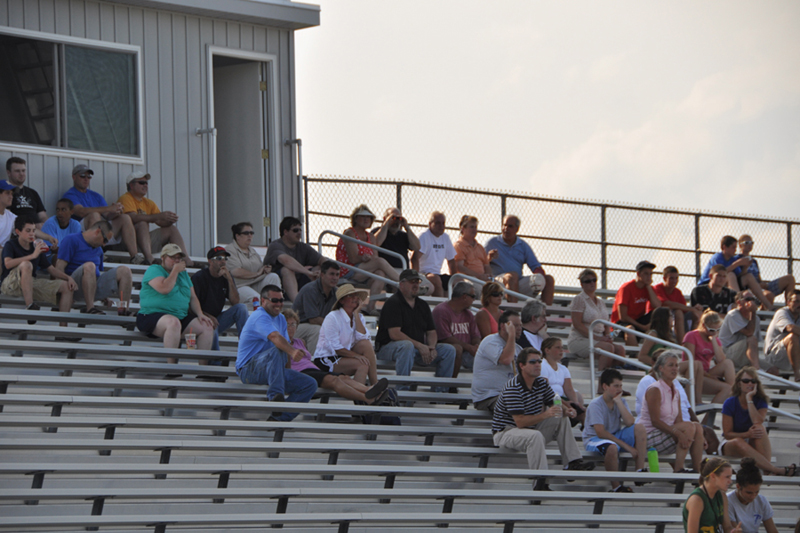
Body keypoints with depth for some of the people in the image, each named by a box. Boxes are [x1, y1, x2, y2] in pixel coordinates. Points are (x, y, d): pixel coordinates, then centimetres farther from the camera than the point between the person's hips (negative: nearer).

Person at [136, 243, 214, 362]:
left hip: (181, 317, 8)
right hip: (153, 316, -8)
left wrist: (200, 314, 4)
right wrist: (175, 271, -8)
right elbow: (164, 289, -19)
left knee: (207, 327, -10)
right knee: (173, 322, -40)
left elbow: (193, 297, 21)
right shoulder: (154, 270, -1)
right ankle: (171, 366, -39)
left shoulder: (183, 274, 21)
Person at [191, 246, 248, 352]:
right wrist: (207, 316, -28)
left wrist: (229, 279, -12)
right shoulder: (198, 277, -8)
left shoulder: (225, 277, 9)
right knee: (212, 330, -40)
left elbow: (235, 302, -2)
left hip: (217, 318, 6)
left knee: (241, 307, -14)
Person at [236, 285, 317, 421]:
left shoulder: (281, 319, 18)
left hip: (271, 370, 9)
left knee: (310, 384, -5)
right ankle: (275, 395, -42)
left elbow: (286, 343, 14)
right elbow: (275, 337, -33)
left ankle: (278, 417, -11)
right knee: (277, 350, -38)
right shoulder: (260, 316, -14)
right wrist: (292, 351, -50)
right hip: (248, 368, -9)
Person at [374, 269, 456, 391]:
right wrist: (419, 346, -21)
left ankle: (440, 391, -8)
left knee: (449, 350, -7)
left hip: (419, 349, 7)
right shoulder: (393, 303, -8)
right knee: (407, 346, -41)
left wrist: (432, 348, -10)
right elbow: (394, 334, -18)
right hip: (389, 348, -7)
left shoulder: (423, 306, 16)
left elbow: (431, 332, 14)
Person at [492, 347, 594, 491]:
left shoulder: (541, 382, 3)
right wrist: (545, 415, -39)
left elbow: (555, 405, 9)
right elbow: (520, 422, -29)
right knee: (535, 435, -38)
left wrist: (566, 410, -16)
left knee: (562, 421, 3)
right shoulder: (512, 388, -24)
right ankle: (540, 482, -41)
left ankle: (573, 462, -3)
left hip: (531, 427, 9)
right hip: (505, 432, -9)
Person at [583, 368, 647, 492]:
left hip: (615, 436, 7)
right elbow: (600, 433, -25)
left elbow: (630, 423, -14)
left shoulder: (620, 402, 3)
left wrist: (619, 402, -17)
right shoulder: (595, 405, -17)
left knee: (639, 428, -14)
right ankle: (615, 487, -27)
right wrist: (625, 446, -26)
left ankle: (640, 471, -19)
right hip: (594, 439, -7)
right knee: (612, 448, -41)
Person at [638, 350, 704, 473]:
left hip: (666, 433, 8)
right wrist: (678, 433, -31)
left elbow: (679, 421, 7)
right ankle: (678, 469, -29)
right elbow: (655, 421, -20)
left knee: (698, 427, -12)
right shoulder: (654, 390, -11)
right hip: (649, 435, -8)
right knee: (689, 427, -25)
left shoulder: (676, 392, 14)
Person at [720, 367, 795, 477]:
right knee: (739, 443, -39)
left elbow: (758, 422, -25)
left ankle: (767, 470, -48)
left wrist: (749, 398, -23)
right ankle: (775, 470, -49)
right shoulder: (730, 403, -9)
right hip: (730, 444, -2)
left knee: (760, 429, -32)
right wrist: (747, 434, -29)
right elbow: (727, 434, -12)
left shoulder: (761, 401, -4)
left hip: (753, 444, 2)